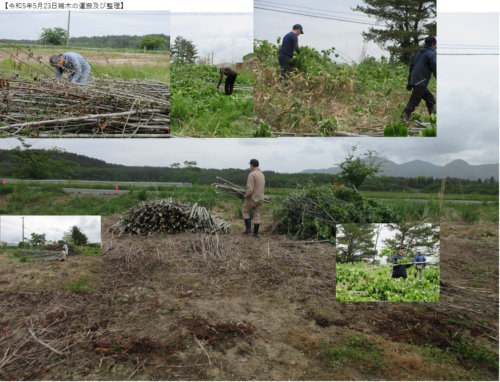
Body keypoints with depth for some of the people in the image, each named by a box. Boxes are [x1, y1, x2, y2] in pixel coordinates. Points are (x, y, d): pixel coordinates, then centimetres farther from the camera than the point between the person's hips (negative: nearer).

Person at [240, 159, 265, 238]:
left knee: (245, 211, 13)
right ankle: (256, 233, 12)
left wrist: (244, 196, -8)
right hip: (261, 198, 7)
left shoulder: (252, 174, -15)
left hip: (253, 198, -7)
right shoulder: (262, 174, 10)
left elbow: (250, 189, -20)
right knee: (257, 215, 10)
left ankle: (248, 228, 5)